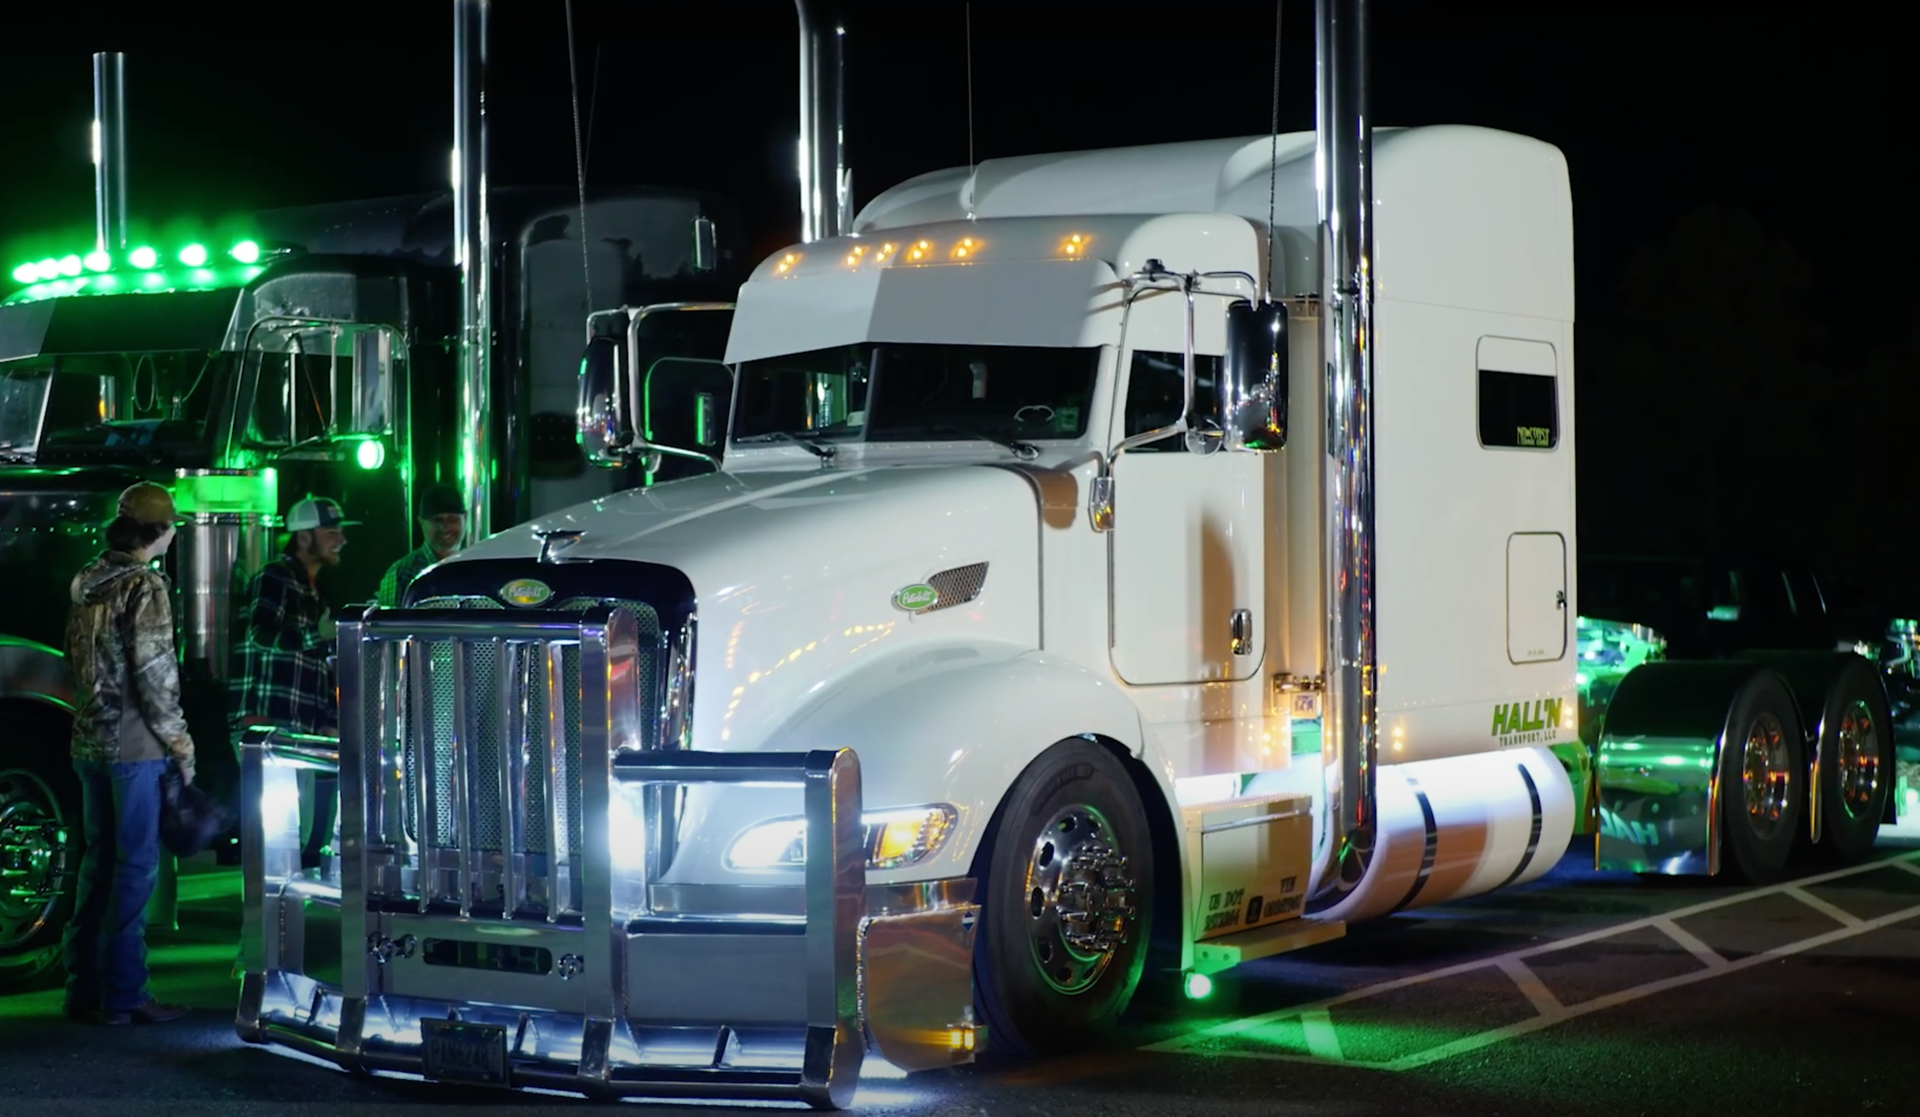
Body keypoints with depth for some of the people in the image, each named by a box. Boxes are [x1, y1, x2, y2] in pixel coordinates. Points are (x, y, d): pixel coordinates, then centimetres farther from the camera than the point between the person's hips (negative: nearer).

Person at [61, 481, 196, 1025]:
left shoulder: (87, 581, 10)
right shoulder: (145, 586, -14)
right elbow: (155, 672, -16)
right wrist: (179, 741, -9)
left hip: (89, 738, 8)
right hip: (134, 745, -8)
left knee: (99, 860, 15)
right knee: (136, 866, -3)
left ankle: (84, 987, 19)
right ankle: (123, 995, -1)